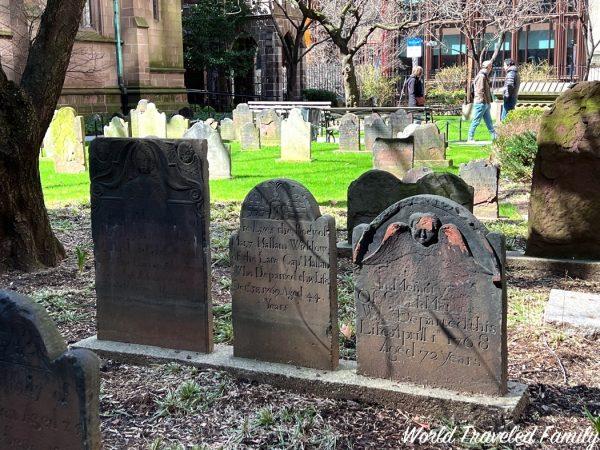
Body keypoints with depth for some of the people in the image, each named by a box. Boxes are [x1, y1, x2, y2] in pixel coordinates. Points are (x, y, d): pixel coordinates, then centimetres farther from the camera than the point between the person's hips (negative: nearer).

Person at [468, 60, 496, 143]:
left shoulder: (485, 76, 17)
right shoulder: (481, 76, -15)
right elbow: (480, 91, -20)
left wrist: (488, 102, 17)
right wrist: (484, 101, -18)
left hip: (485, 104, 10)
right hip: (481, 103, -10)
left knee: (489, 121, 12)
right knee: (476, 121, -4)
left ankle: (495, 137, 15)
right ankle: (470, 138, 1)